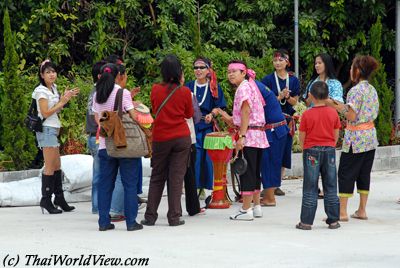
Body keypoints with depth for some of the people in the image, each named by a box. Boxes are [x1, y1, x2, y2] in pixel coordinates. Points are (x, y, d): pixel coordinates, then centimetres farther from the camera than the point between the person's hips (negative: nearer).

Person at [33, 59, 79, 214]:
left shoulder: (53, 88, 15)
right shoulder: (41, 91, -11)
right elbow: (45, 113, -16)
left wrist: (67, 98, 7)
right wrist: (62, 101, -13)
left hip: (53, 129, 9)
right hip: (47, 130, -9)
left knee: (57, 166, 11)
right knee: (50, 167, -7)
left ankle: (59, 199, 16)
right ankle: (46, 200, -3)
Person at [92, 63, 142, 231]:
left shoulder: (97, 95, 8)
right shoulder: (123, 93, -8)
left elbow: (97, 118, 12)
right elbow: (134, 116, -10)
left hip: (105, 145, 5)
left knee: (105, 184, 9)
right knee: (129, 183, 2)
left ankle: (104, 222, 9)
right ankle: (131, 222, 1)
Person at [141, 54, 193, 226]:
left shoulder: (155, 90, -3)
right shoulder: (184, 92, -7)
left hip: (160, 138, 1)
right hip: (182, 138, -1)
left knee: (157, 177, 10)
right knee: (176, 177, 1)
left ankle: (150, 216, 10)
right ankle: (174, 217, -1)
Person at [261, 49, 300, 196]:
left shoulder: (293, 80, 8)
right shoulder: (268, 79, -1)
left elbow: (294, 102, 7)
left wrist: (287, 97, -12)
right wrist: (280, 97, -16)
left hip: (288, 120, 3)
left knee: (284, 151, 4)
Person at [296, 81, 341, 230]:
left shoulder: (307, 115, -10)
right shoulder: (333, 113, -2)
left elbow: (301, 137, -4)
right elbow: (336, 135, 5)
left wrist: (304, 149, 14)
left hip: (311, 151, -2)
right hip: (329, 150, 2)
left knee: (310, 189, 2)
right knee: (330, 188, 9)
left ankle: (306, 222, 1)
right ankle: (333, 221, 11)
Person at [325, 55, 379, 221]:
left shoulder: (356, 90, -15)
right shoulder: (372, 90, 10)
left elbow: (351, 116, -18)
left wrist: (336, 106, -9)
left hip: (356, 138, -8)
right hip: (371, 136, 8)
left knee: (346, 173, -3)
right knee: (364, 173, 12)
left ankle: (342, 212, -4)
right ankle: (362, 210, 14)